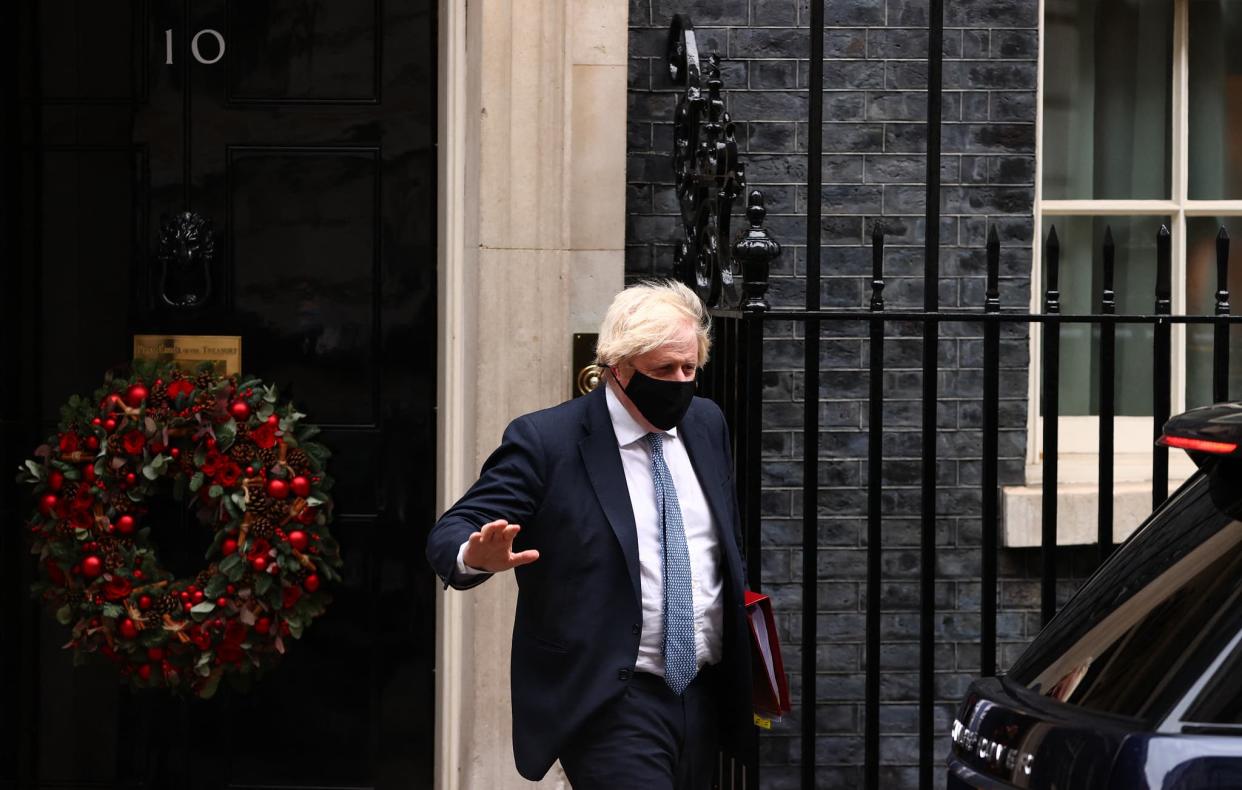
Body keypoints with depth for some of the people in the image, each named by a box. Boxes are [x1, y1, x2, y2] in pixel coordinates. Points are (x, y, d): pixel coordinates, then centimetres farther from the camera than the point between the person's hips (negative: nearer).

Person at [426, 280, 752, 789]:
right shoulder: (545, 441, -9)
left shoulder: (706, 424, 10)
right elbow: (451, 534, -12)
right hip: (607, 703, -7)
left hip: (702, 693, 7)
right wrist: (477, 555, -35)